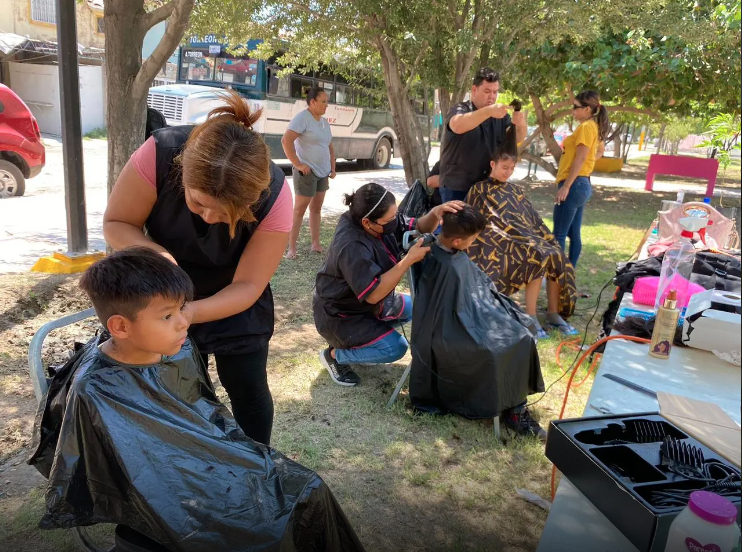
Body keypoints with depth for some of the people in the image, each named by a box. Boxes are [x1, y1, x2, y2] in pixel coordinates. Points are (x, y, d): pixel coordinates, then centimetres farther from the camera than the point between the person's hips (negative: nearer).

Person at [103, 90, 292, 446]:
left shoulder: (275, 196, -33)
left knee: (247, 388, 3)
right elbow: (115, 224, -18)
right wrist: (156, 255, -38)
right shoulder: (159, 154, -33)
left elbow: (247, 286, -26)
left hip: (237, 302, -1)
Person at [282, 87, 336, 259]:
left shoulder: (324, 122, 14)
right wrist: (297, 164, -22)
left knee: (316, 208, 13)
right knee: (299, 209, -4)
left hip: (323, 172, 8)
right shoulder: (302, 118, -13)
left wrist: (332, 167, 13)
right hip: (307, 172, -8)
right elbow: (286, 140, -23)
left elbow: (330, 146, 23)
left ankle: (316, 244, 20)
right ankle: (291, 248, 1)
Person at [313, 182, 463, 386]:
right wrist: (409, 260, -36)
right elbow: (373, 294, -35)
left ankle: (359, 338, 15)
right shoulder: (352, 248, -36)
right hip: (341, 315, -9)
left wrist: (435, 213, -27)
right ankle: (334, 355, 2)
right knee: (395, 348, -15)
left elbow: (417, 228, -3)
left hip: (367, 303, 9)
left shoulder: (383, 219, -11)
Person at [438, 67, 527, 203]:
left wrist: (521, 125, -23)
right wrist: (488, 111, -42)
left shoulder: (500, 115, 9)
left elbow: (517, 138, 0)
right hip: (457, 187, -5)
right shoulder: (460, 110, -7)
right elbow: (457, 126, -30)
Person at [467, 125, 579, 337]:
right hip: (505, 241, -6)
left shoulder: (515, 190, 24)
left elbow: (533, 219, 22)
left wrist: (547, 240, 10)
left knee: (557, 256, -22)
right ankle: (530, 318, -25)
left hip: (527, 237, 6)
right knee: (538, 258, -33)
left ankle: (553, 314, -12)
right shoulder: (479, 190, 5)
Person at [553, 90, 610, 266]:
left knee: (559, 234, -9)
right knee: (574, 234, 12)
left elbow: (580, 158, -19)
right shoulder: (595, 127, 16)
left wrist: (566, 186, -21)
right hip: (582, 184, 10)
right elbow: (600, 151, 34)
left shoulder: (586, 126, -12)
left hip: (574, 184, -10)